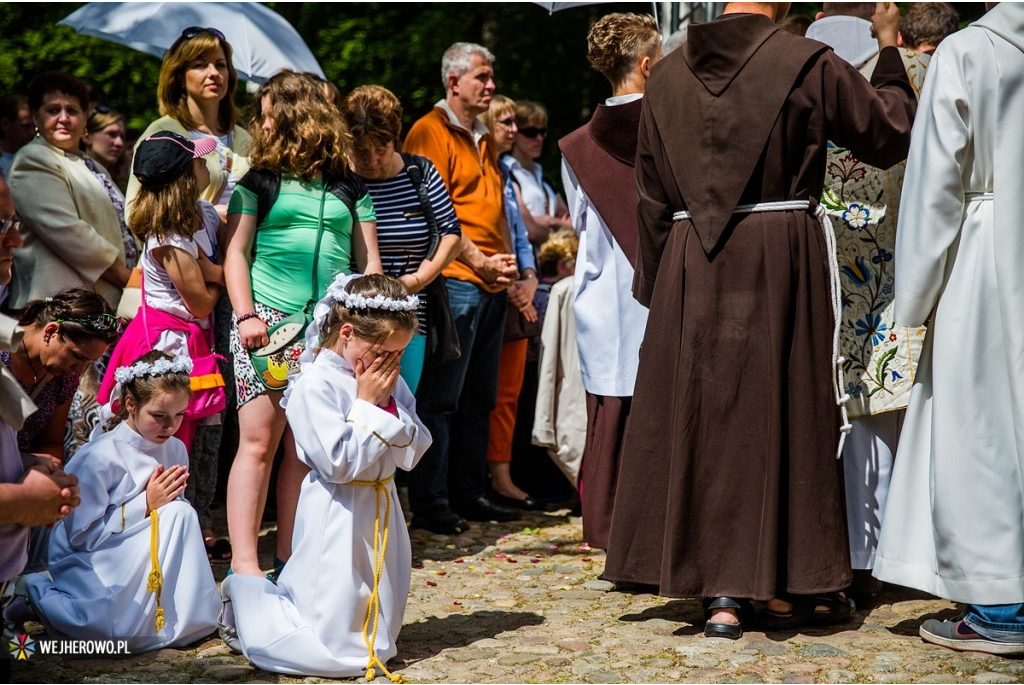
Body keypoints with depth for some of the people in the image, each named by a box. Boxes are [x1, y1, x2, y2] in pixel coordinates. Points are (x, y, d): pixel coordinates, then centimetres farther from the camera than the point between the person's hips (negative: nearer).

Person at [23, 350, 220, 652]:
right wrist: (147, 505, -20)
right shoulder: (100, 457, -17)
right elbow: (82, 535, -18)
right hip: (91, 564, -7)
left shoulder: (175, 450, 5)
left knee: (201, 623, -11)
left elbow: (174, 522, 13)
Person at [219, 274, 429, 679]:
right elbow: (340, 462, -22)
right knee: (337, 653, -7)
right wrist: (367, 405, -15)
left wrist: (388, 405, -9)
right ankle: (245, 599, 15)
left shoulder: (389, 382, 6)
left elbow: (414, 453, 3)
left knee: (379, 641, 18)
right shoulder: (314, 386, -16)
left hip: (381, 513, 8)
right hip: (336, 519, -8)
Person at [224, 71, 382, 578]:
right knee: (259, 440, -9)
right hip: (269, 321, -2)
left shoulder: (350, 189, 15)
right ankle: (244, 564, -11)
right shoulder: (258, 182, 11)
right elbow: (236, 253, 6)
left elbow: (369, 262, 15)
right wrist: (246, 315, -7)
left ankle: (290, 560, 7)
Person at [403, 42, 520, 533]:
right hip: (454, 281, -9)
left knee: (478, 399, 12)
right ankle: (429, 503, -3)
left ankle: (469, 494, 18)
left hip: (492, 283, 9)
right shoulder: (431, 132, -6)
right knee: (440, 398, -7)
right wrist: (480, 261, -15)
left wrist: (506, 259, 10)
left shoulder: (482, 139, 21)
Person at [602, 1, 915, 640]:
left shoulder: (669, 73, 6)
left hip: (694, 265, 3)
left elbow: (652, 197, 9)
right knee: (784, 410, 7)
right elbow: (889, 134, 4)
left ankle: (722, 592, 6)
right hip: (783, 256, -3)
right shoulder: (808, 64, -7)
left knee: (707, 413, 8)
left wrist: (656, 285, 16)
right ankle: (785, 586, 15)